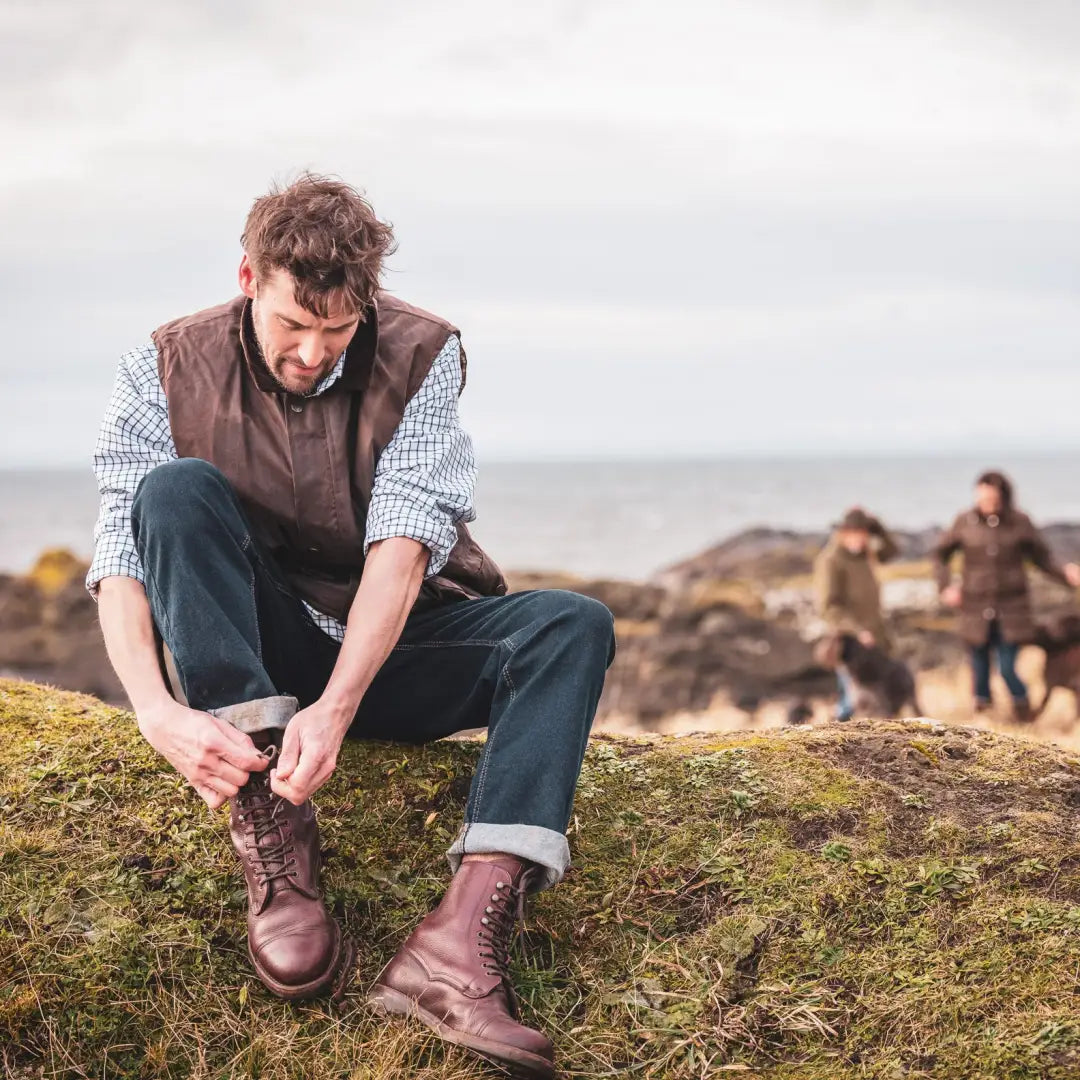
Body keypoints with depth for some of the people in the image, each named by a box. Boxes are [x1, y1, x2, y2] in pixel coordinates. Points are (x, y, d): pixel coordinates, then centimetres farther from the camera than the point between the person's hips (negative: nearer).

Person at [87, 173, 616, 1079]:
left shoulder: (420, 356, -10)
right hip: (254, 656, 0)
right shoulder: (168, 373, -8)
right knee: (177, 489, -27)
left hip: (396, 649, 1)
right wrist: (158, 710, -37)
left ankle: (467, 932, -46)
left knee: (576, 626, -25)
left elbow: (400, 544, -22)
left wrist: (336, 706, -36)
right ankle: (272, 838, -34)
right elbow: (122, 558, -17)